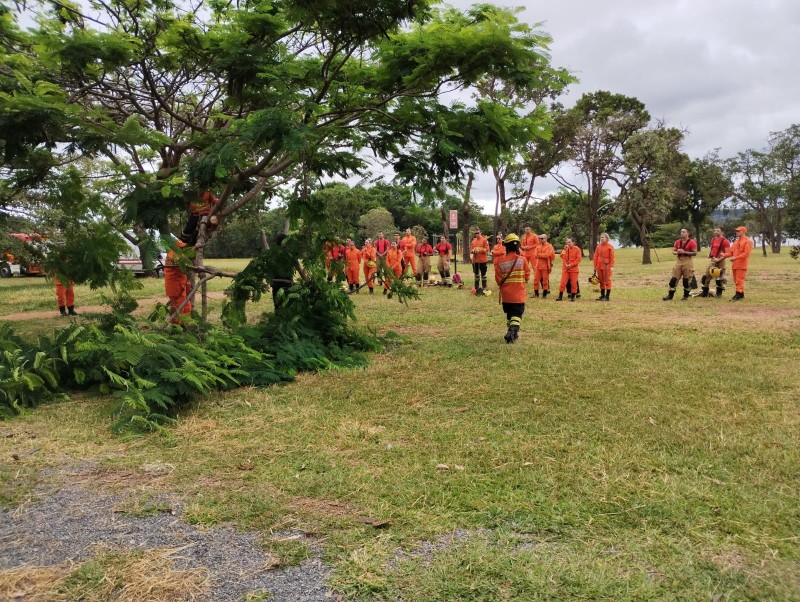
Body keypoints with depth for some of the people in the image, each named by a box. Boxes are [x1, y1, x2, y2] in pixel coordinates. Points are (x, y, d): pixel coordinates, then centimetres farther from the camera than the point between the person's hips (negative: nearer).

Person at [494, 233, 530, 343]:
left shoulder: (500, 262, -8)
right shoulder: (522, 260, -10)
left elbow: (498, 280, -5)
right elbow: (527, 277, -2)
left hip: (506, 294, 2)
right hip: (519, 294, -2)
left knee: (509, 314, 18)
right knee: (517, 314, 0)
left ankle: (513, 333, 27)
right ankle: (512, 331, -21)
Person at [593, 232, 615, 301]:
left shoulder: (610, 246, -4)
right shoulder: (599, 246, 11)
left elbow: (612, 257, -8)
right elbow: (596, 256, 12)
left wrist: (612, 266, -14)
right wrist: (595, 266, 8)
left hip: (606, 266, -6)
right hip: (599, 266, 6)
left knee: (607, 281, -3)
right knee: (601, 281, 11)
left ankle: (607, 297, 0)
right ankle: (602, 296, 19)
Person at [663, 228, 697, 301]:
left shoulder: (692, 242, -7)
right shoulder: (678, 242, 11)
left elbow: (695, 253, -12)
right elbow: (673, 251, 14)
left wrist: (684, 252, -19)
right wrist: (677, 252, -9)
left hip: (687, 261, -5)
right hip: (679, 261, 5)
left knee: (686, 280, 0)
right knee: (673, 278, 2)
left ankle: (686, 296, 14)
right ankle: (670, 295, 6)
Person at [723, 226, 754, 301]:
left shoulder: (747, 241, -6)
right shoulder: (736, 241, 20)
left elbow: (746, 253, -16)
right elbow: (731, 251, 17)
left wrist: (736, 258, -22)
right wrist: (724, 255, -2)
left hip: (742, 264, -8)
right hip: (735, 264, 8)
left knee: (739, 280, -11)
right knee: (736, 280, 10)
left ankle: (739, 294, -12)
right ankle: (740, 294, 17)